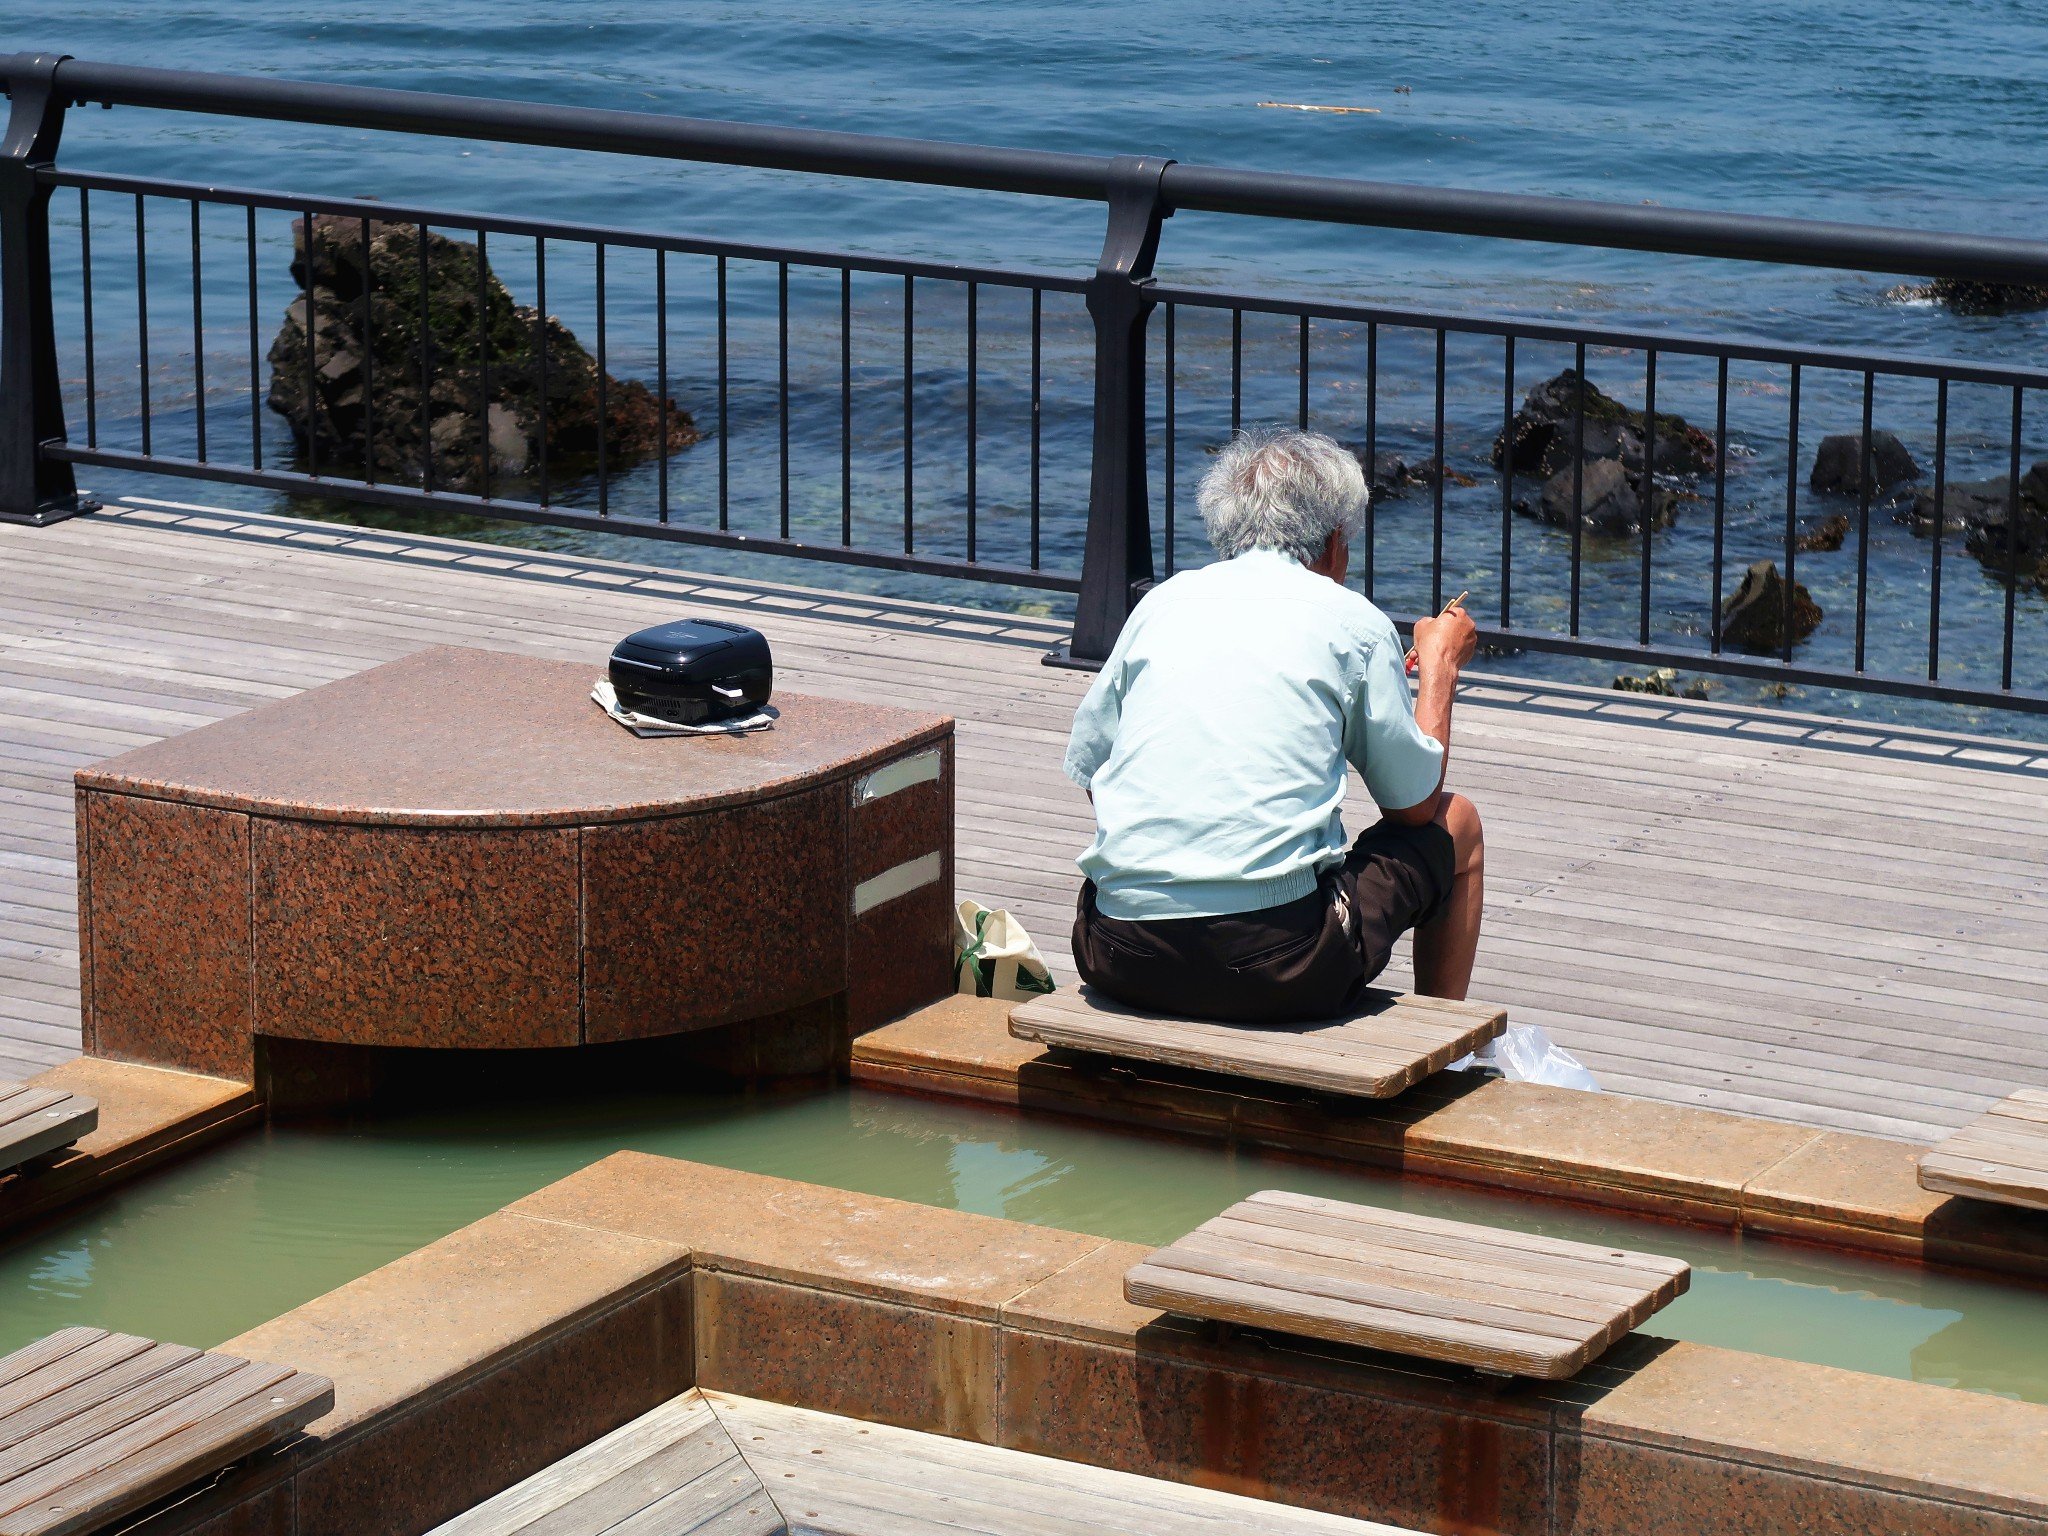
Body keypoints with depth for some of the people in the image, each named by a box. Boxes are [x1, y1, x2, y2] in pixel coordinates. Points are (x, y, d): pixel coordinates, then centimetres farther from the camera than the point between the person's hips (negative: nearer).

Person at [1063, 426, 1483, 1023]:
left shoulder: (1163, 600, 13)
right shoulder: (1353, 621, 3)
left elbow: (1086, 770, 21)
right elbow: (1415, 805, 11)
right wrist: (1440, 662, 28)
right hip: (1276, 964, -4)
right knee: (1456, 824, 21)